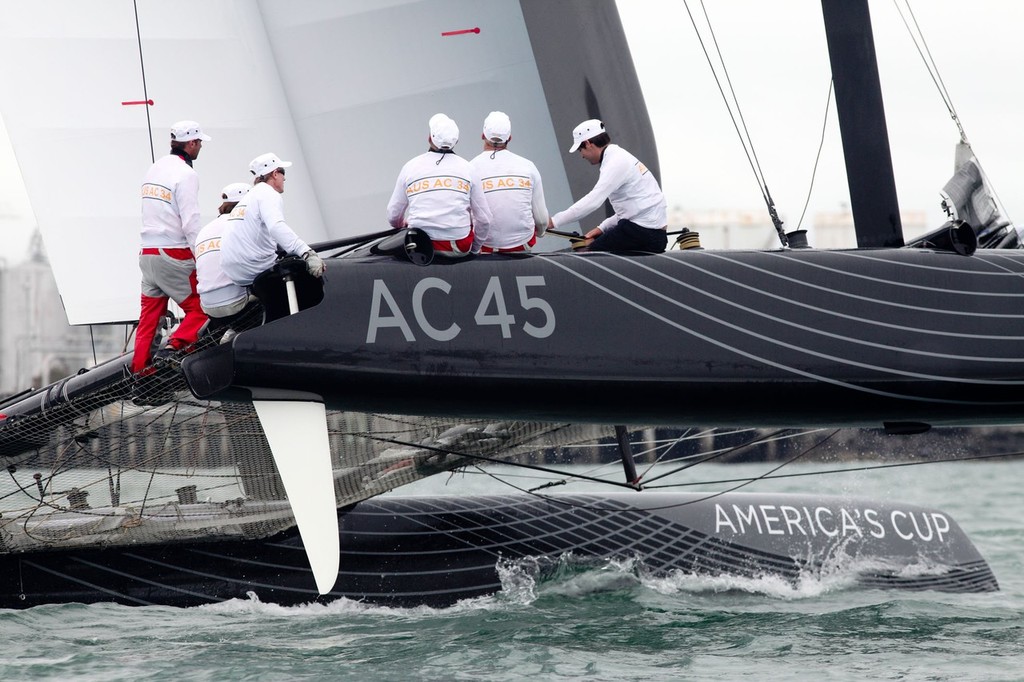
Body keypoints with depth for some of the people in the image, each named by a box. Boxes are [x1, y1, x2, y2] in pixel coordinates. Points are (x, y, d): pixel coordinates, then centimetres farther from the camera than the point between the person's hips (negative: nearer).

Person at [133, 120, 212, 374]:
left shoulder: (155, 169, 14)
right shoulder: (185, 174, -11)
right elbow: (190, 223, -16)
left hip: (147, 254, 8)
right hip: (174, 255, -8)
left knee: (149, 317, 11)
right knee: (199, 308, 0)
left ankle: (138, 369, 8)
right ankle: (174, 347, -21)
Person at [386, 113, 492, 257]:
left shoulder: (411, 166, 1)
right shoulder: (466, 168, 0)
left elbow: (393, 217, 6)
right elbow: (484, 219, 1)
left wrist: (403, 225, 30)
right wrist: (474, 248, 18)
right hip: (459, 248, 0)